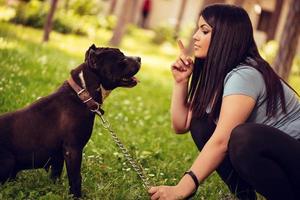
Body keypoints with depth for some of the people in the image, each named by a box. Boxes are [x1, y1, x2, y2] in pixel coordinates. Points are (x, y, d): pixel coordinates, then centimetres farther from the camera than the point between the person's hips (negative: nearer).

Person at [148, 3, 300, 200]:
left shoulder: (245, 75, -22)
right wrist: (181, 81, -5)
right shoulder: (215, 75, 6)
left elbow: (222, 141, -32)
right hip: (264, 156, 9)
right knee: (200, 122, -2)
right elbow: (181, 125, 6)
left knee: (243, 136, -36)